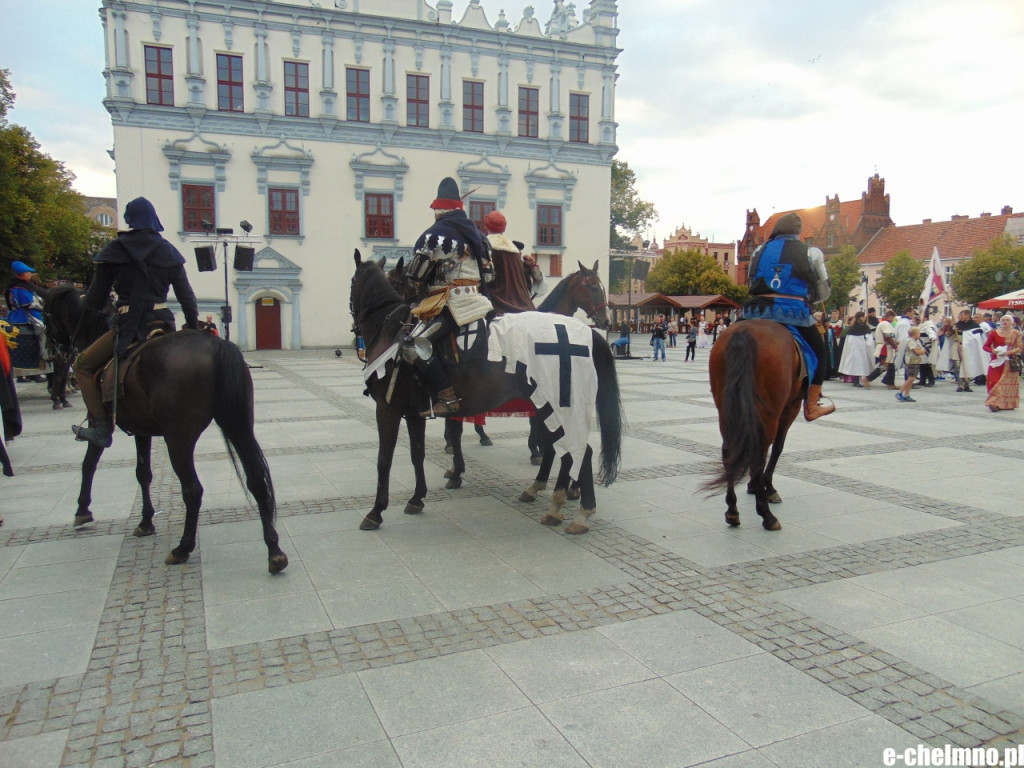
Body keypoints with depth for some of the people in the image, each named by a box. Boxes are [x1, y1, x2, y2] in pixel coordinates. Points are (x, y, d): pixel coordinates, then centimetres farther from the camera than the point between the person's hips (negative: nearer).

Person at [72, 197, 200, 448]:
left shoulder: (115, 251, -1)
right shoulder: (169, 252, 7)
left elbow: (95, 301, 1)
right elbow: (186, 295, 4)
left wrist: (87, 298, 24)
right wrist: (193, 326, 15)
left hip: (128, 327, -3)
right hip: (162, 323, 4)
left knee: (83, 366, 14)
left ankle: (101, 428, 4)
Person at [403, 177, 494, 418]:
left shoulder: (435, 233, -5)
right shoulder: (476, 233, 19)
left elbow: (416, 277, -4)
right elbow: (489, 274, 20)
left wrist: (424, 289, 16)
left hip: (451, 304, -9)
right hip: (477, 298, 10)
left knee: (413, 344, -18)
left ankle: (447, 397, -26)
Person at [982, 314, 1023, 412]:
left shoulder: (1016, 333, 1)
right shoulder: (994, 333, 2)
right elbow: (986, 346, 5)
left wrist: (1009, 352, -17)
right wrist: (993, 351, -15)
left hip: (1010, 362, -1)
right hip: (997, 361, 1)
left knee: (1008, 383, -2)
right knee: (994, 381, -6)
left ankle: (1008, 404, 1)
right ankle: (995, 403, 1)